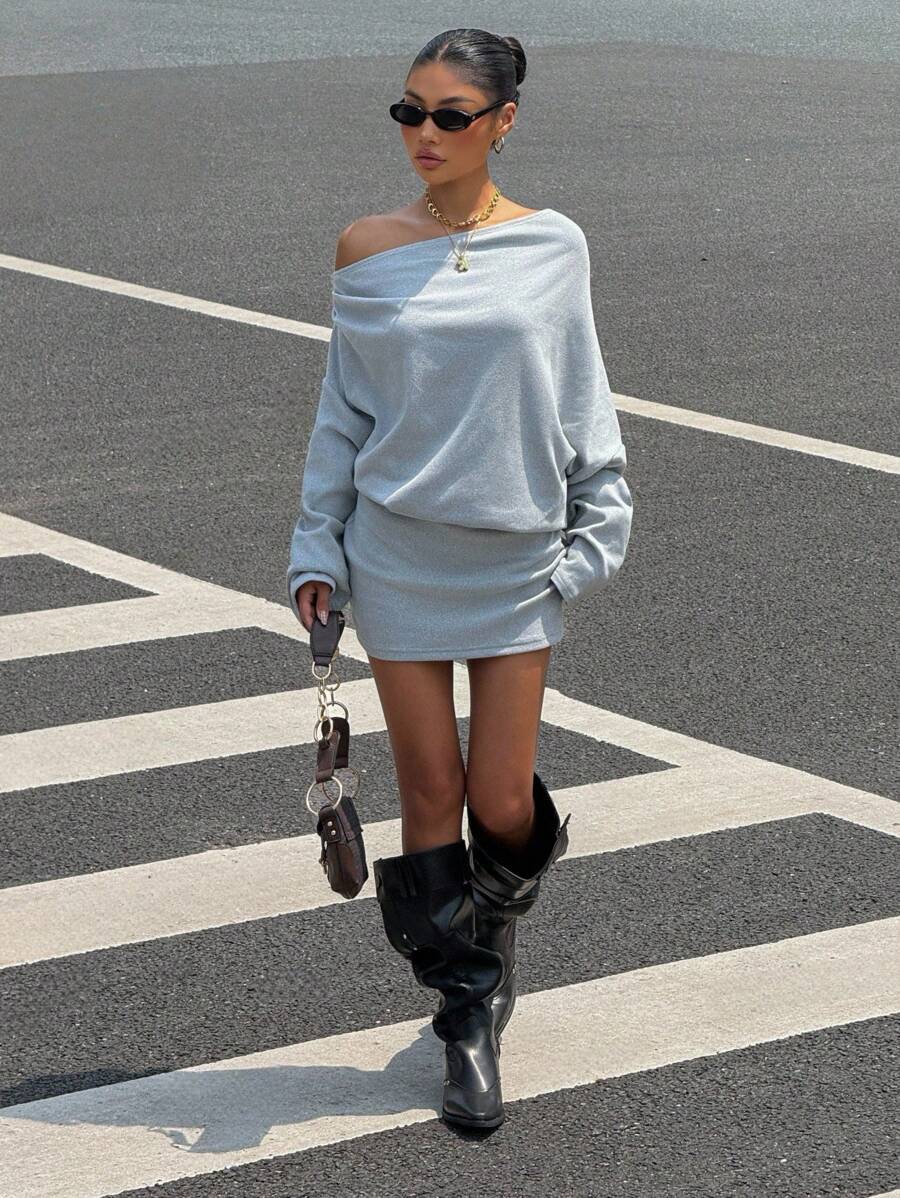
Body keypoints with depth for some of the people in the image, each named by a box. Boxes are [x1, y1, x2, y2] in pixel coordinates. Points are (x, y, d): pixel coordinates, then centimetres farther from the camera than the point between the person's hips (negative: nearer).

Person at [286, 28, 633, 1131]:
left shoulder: (551, 250, 0)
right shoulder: (367, 252, 1)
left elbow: (581, 406, 6)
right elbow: (343, 411, 7)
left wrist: (599, 529, 2)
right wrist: (316, 551, 5)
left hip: (517, 561, 0)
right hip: (399, 557, 0)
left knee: (503, 809, -1)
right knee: (431, 795, 3)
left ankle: (494, 920, 33)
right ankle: (467, 1013, 17)